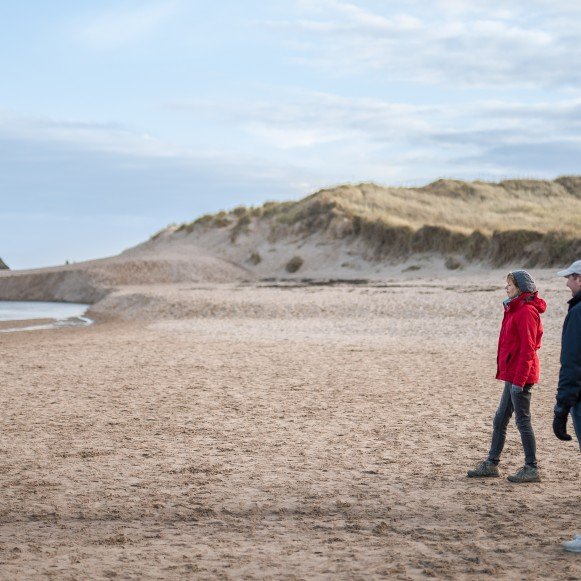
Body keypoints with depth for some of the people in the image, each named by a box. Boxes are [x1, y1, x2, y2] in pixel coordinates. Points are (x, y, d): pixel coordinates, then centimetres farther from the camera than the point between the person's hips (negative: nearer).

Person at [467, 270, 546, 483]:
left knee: (522, 420, -3)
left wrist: (519, 379, -22)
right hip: (513, 375, 10)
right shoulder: (516, 309, 15)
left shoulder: (527, 311, -15)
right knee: (500, 419, 14)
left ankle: (532, 469, 5)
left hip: (520, 375, -10)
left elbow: (527, 349, -19)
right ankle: (491, 464, 21)